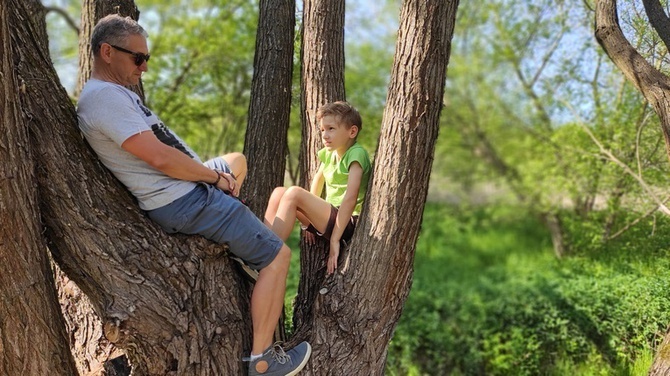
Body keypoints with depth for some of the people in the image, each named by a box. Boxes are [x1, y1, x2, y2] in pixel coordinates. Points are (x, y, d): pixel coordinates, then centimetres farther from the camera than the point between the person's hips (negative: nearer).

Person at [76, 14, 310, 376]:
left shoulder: (114, 92, 12)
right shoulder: (103, 96, -21)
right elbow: (160, 158, -28)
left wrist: (215, 173, 2)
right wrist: (215, 176, -12)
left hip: (189, 184, 11)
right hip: (184, 201, -11)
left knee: (237, 160, 35)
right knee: (277, 255, -7)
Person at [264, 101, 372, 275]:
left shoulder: (356, 153, -14)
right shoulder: (329, 153, 9)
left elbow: (351, 198, -22)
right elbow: (317, 181, 20)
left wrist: (335, 240, -23)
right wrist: (309, 218, 9)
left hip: (350, 223, -8)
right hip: (331, 217, 8)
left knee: (294, 194, -23)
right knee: (279, 192, -2)